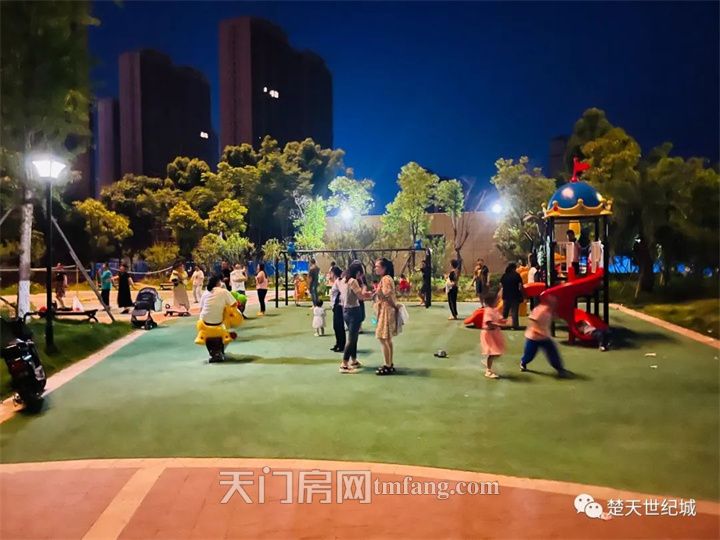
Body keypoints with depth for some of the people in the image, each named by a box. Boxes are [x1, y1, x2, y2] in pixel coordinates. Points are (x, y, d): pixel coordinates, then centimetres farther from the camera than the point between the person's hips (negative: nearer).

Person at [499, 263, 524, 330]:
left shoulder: (504, 276, 4)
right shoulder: (516, 275, -8)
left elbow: (500, 285, 6)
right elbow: (520, 286, -11)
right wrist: (521, 294, -3)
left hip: (506, 296, 4)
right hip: (515, 296, -4)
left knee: (505, 311, 14)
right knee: (514, 311, 0)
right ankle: (515, 325, -1)